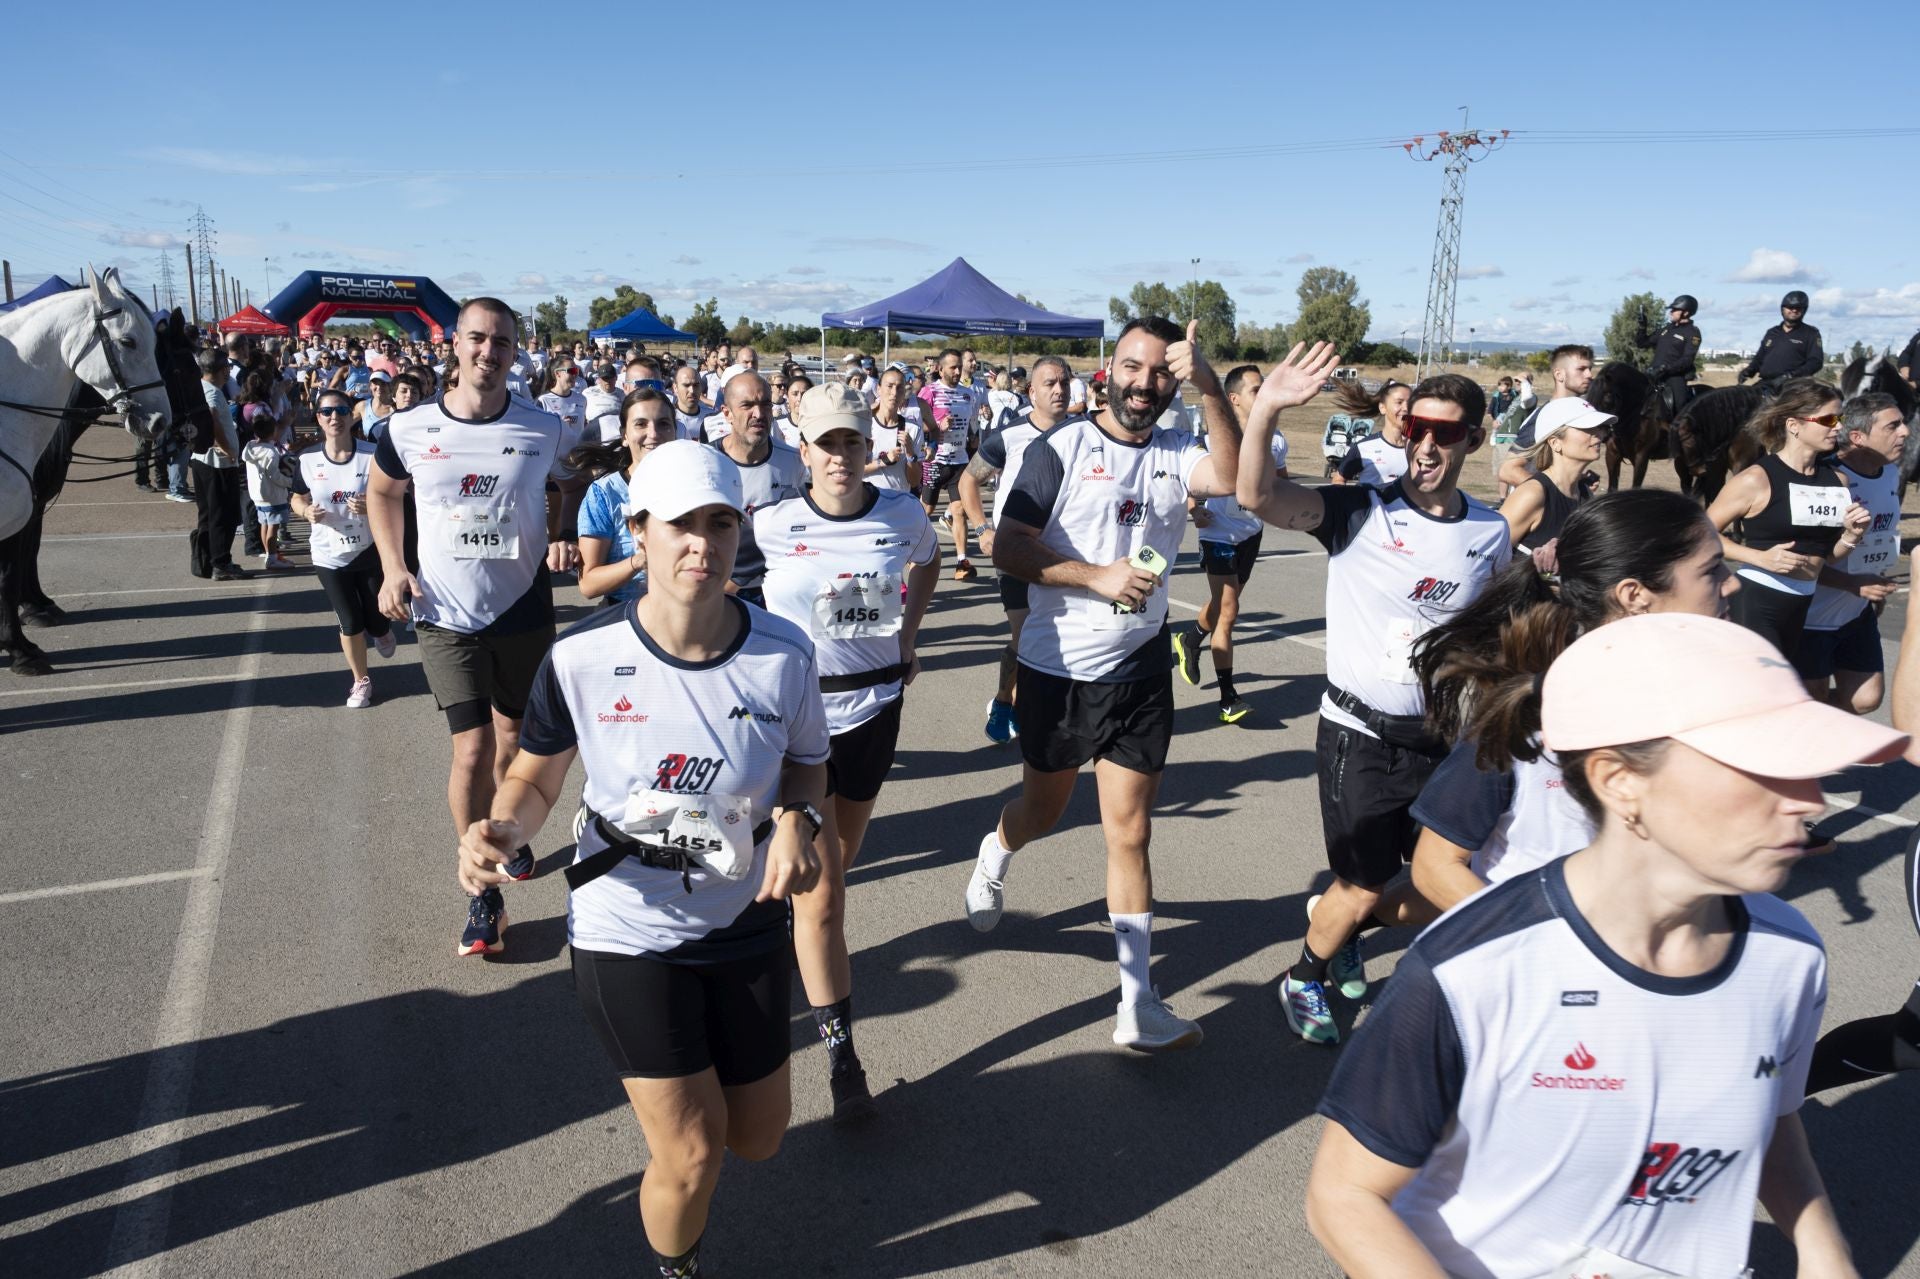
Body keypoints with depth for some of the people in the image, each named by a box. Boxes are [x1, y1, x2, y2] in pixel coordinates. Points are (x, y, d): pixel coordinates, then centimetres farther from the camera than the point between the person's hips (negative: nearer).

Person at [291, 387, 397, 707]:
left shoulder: (373, 455, -13)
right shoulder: (307, 460, -6)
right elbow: (297, 499, 8)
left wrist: (372, 506, -26)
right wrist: (306, 511, -14)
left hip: (371, 552, -1)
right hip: (330, 556, 1)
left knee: (376, 623, 8)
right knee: (351, 625, 6)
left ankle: (381, 629, 47)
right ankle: (361, 680, 28)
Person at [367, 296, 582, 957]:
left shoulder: (545, 430, -6)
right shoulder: (409, 429, -6)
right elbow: (381, 492, 12)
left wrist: (564, 539, -6)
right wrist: (392, 566, 0)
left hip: (524, 609, 1)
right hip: (446, 614, -1)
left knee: (513, 738, 16)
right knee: (472, 748, -7)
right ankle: (483, 892, 8)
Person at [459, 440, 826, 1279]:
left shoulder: (782, 653, -14)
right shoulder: (581, 658, -19)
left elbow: (808, 763, 3)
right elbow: (535, 780, -4)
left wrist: (797, 820, -18)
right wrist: (500, 832, -26)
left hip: (747, 927, 3)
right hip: (625, 933, -3)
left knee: (758, 1140, 17)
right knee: (692, 1156, 0)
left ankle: (660, 1096, 54)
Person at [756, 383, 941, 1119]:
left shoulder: (902, 515, -5)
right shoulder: (771, 525, -13)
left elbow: (928, 565, 17)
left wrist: (907, 637, 8)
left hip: (875, 705, 3)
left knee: (839, 861, 22)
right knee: (821, 891, -5)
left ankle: (810, 954, 52)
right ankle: (840, 1053, 5)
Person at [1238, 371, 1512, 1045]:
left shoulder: (1491, 532, 1)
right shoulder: (1359, 511, -13)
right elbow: (1257, 496, -32)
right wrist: (1265, 410, -45)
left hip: (1443, 739, 5)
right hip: (1360, 736, -5)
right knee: (1362, 888, 6)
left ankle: (1342, 921, 42)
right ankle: (1303, 979, 36)